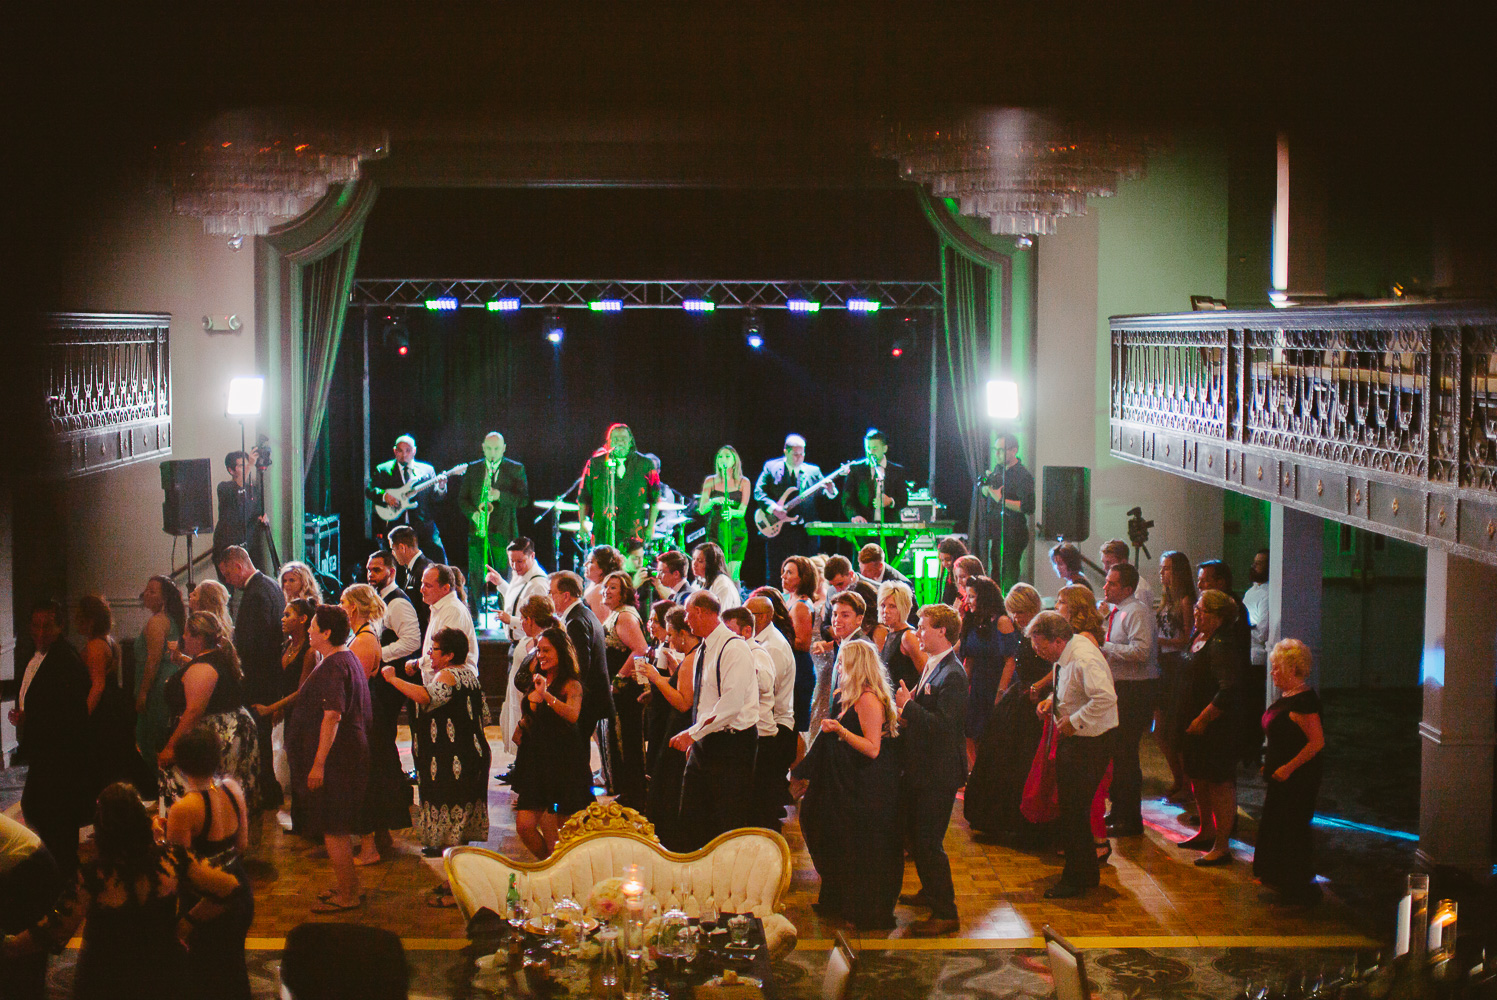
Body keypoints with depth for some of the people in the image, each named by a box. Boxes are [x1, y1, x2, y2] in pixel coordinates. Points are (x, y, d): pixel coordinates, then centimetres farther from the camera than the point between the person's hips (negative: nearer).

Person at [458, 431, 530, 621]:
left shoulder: (516, 470, 5)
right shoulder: (472, 470, 12)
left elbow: (524, 499, -3)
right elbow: (462, 498, 13)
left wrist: (500, 495, -18)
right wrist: (472, 513, -7)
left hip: (503, 532, -2)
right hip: (477, 531, 2)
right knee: (475, 577, 1)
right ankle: (473, 617, 8)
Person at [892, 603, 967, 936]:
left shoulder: (952, 675, -21)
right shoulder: (932, 666, 10)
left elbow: (944, 724, -29)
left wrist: (908, 706, -25)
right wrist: (907, 716, 3)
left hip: (938, 774, -10)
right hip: (921, 769, 10)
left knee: (928, 842, -6)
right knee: (916, 835, 22)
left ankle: (945, 913, 3)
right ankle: (931, 892, 39)